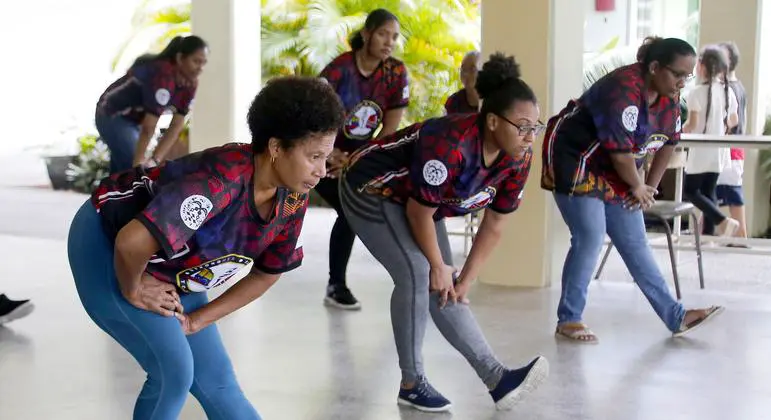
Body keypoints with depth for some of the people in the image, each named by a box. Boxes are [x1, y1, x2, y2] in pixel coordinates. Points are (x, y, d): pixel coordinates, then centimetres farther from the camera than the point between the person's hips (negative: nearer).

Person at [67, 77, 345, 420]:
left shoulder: (293, 199, -13)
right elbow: (132, 242, -44)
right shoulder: (221, 179, -39)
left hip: (169, 272, 7)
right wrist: (133, 292, -23)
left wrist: (196, 321, -2)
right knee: (173, 371, -15)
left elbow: (266, 274, 2)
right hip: (105, 242, -7)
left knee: (215, 380, 6)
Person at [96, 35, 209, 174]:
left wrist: (155, 160, -19)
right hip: (113, 116, -8)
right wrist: (137, 165, -30)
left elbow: (176, 126, -11)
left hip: (134, 119, 8)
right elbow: (148, 128, -33)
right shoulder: (163, 76, -34)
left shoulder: (190, 83, -9)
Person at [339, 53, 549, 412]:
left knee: (444, 290, 1)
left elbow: (493, 226, -4)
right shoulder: (450, 146, -39)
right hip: (370, 190, -7)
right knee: (417, 274, -20)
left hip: (414, 201, 7)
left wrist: (464, 281, -4)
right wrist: (438, 267, -13)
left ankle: (497, 378, -1)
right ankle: (412, 384, -8)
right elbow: (420, 212, -26)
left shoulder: (519, 158, -14)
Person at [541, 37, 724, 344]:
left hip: (614, 171, 8)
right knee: (590, 239, -14)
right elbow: (620, 151, -28)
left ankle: (676, 317, 8)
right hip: (575, 162, -8)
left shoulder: (669, 97, 0)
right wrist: (638, 187, -12)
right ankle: (568, 320, -3)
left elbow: (668, 142, 11)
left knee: (635, 243, 7)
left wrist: (651, 186, 7)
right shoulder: (624, 90, -29)